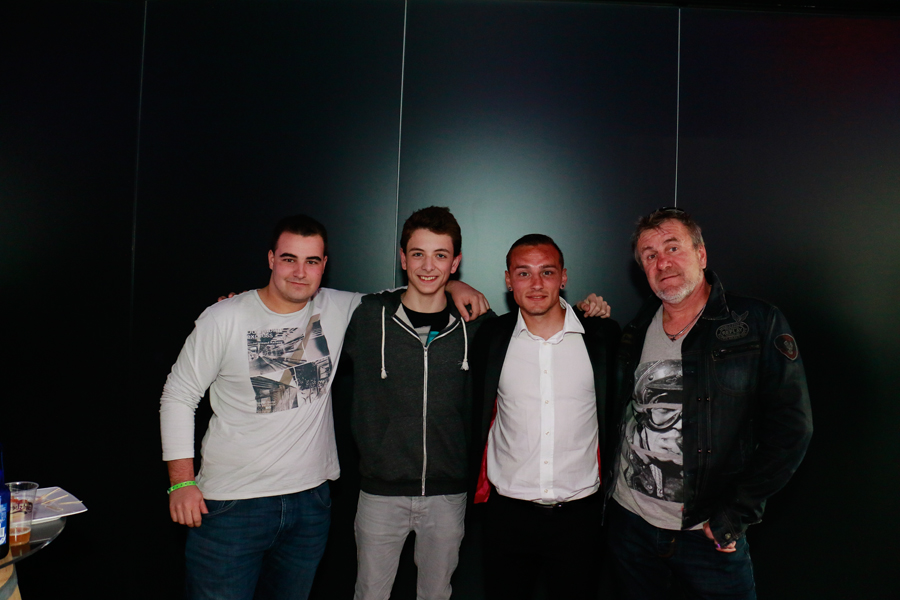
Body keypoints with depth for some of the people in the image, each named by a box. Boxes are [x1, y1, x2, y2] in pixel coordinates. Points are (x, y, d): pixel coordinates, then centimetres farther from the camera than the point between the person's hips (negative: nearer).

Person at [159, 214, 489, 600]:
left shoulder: (338, 310, -1)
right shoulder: (224, 318, -7)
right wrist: (181, 482, -6)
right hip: (232, 504, -3)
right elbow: (178, 396, -1)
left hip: (311, 498, 3)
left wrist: (450, 286, -3)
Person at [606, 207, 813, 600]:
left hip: (710, 535, -3)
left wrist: (737, 512, -13)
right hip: (630, 522, 4)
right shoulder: (635, 332, 5)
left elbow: (791, 427, -10)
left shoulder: (761, 325, -7)